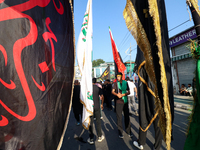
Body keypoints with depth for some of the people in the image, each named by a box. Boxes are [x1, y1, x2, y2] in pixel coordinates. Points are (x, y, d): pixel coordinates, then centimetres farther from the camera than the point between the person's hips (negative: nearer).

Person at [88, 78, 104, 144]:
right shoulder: (98, 88, -3)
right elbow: (102, 96, -5)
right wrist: (102, 104, 9)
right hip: (97, 106, 0)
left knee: (90, 122, 8)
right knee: (98, 121, 13)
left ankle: (91, 139, 17)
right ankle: (100, 137, 24)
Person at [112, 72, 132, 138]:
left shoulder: (125, 83, 6)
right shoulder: (116, 83, 2)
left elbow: (129, 92, 4)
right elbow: (112, 91, -9)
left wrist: (123, 94, -15)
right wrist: (117, 94, -30)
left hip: (125, 102, 2)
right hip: (118, 102, -1)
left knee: (127, 117, 7)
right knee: (119, 117, 2)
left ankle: (128, 131, 24)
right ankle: (120, 132, 17)